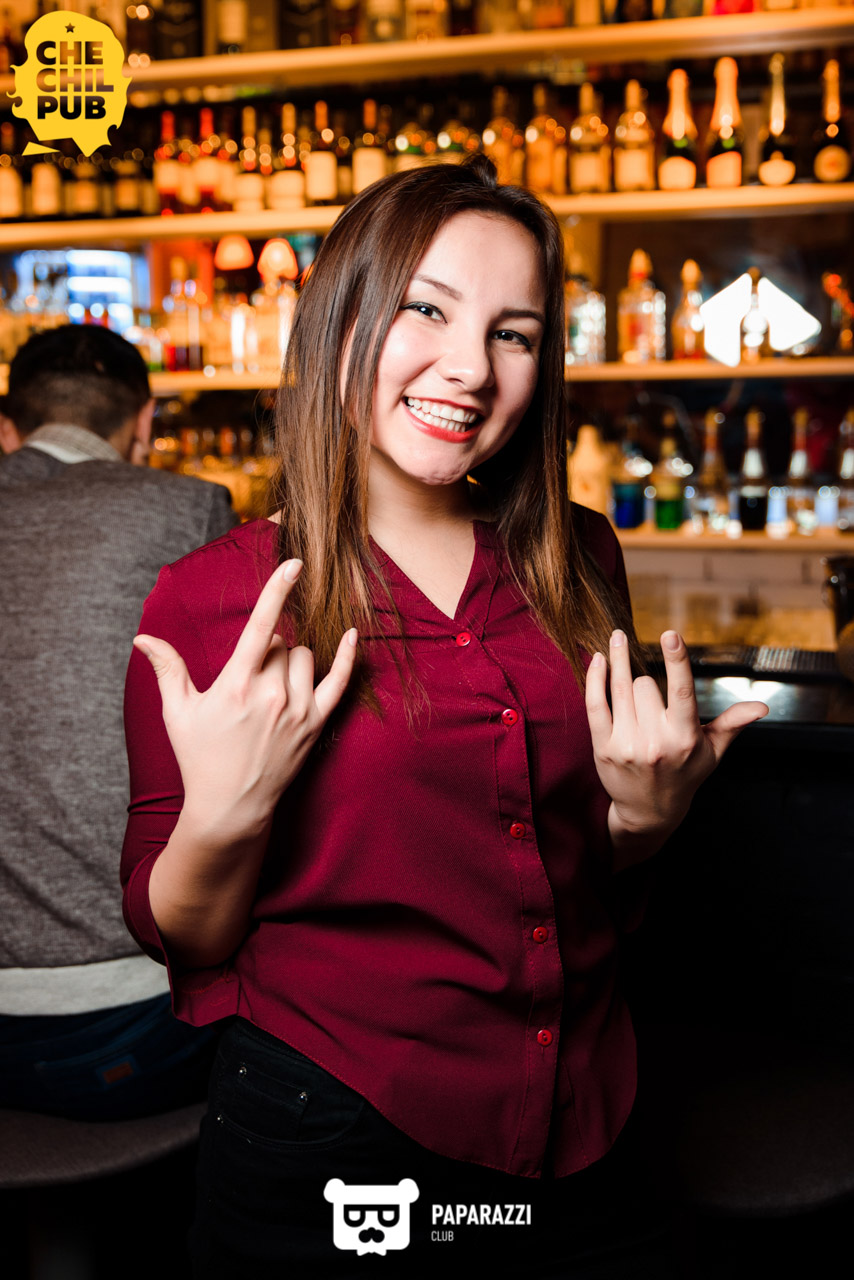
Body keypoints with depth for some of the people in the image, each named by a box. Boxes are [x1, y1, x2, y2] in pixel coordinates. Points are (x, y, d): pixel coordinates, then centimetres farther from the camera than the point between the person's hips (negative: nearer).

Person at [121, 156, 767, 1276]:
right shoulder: (214, 598, -10)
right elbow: (184, 940, -7)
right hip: (327, 1165, -3)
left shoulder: (576, 563, 1)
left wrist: (642, 817, -10)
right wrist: (222, 815, -26)